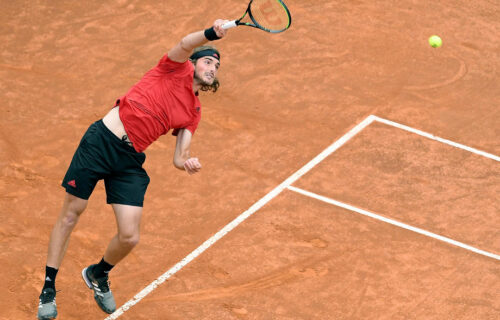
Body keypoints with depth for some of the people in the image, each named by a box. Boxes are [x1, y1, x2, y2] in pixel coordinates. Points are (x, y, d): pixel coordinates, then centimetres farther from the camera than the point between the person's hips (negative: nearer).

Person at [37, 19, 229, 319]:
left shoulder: (194, 112, 15)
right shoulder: (176, 68, 2)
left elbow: (179, 157, 10)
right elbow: (185, 45, -20)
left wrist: (188, 162, -13)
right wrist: (212, 33, -37)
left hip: (131, 161, 5)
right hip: (102, 140, -5)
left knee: (129, 237, -6)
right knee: (70, 214, 3)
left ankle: (98, 274, 27)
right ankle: (48, 288, 18)